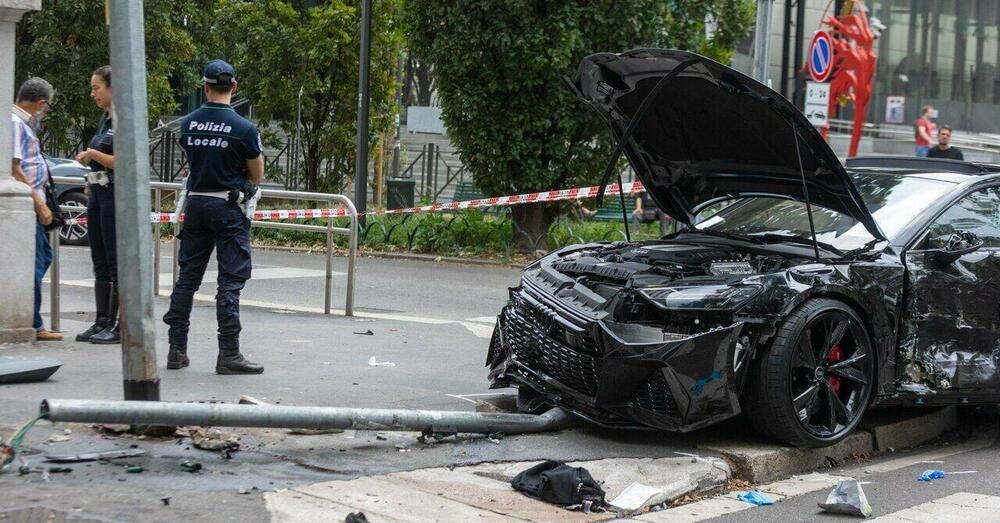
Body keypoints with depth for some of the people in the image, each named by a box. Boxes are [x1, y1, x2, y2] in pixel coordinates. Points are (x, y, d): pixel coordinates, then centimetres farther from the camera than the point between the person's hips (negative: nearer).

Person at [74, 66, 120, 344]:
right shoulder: (105, 119, 15)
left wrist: (93, 154, -14)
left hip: (116, 195, -9)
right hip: (98, 194, 9)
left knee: (117, 262, -6)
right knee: (100, 262, 10)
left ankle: (123, 326, -1)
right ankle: (102, 322, 15)